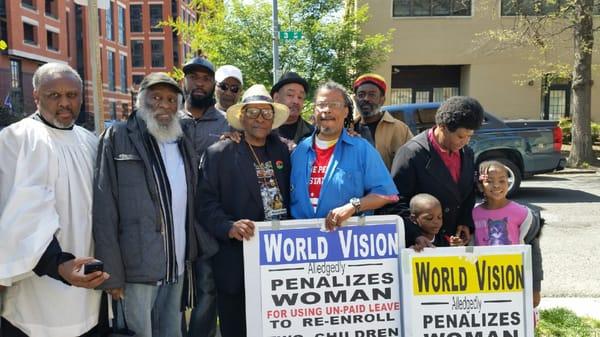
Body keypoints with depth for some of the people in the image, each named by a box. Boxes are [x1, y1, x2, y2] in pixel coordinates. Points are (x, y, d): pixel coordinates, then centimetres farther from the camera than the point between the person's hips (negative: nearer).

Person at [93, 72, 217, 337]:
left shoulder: (183, 143, 13)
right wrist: (111, 273, -12)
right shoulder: (118, 137, -4)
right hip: (137, 268, -5)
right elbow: (104, 209, -9)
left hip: (178, 266, 5)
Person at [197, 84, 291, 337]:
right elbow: (206, 203, -9)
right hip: (236, 261, -3)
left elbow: (288, 196, 12)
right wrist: (229, 227, -23)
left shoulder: (282, 151, 10)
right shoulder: (218, 153, -3)